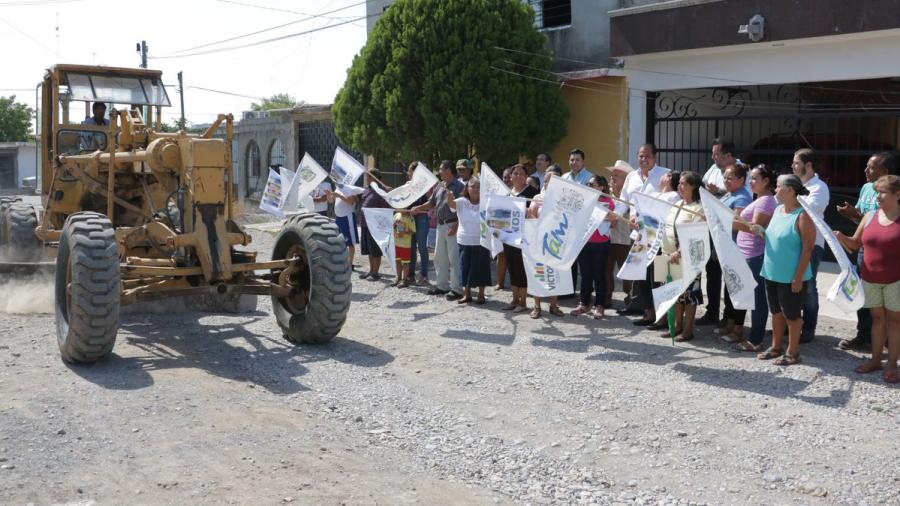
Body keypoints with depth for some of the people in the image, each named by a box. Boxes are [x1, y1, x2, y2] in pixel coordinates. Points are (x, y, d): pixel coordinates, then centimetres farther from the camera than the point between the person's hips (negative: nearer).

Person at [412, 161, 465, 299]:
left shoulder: (459, 187, -11)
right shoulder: (439, 187, 14)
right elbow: (431, 203, 22)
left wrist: (456, 226, -20)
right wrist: (418, 208, 10)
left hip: (453, 226, -9)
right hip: (441, 225, 9)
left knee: (454, 258, -7)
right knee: (439, 257, 14)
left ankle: (456, 289, -3)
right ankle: (442, 285, 25)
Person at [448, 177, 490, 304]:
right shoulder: (462, 202, -2)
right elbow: (451, 203, -20)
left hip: (481, 242, -1)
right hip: (464, 241, 1)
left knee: (480, 268, 5)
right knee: (465, 267, 9)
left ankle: (481, 295, 18)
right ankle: (467, 294, 22)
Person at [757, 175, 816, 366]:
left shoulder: (802, 215, -16)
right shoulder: (777, 210, 8)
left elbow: (808, 248, -17)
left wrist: (799, 277, -19)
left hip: (791, 277, -8)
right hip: (772, 273, 8)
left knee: (791, 314, 5)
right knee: (776, 311, 18)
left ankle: (792, 353, 17)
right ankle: (776, 347, 31)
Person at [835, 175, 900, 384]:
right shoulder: (870, 216, 3)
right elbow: (855, 244, 11)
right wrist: (841, 237, -8)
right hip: (870, 279, 4)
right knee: (877, 318, 13)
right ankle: (875, 360, 22)